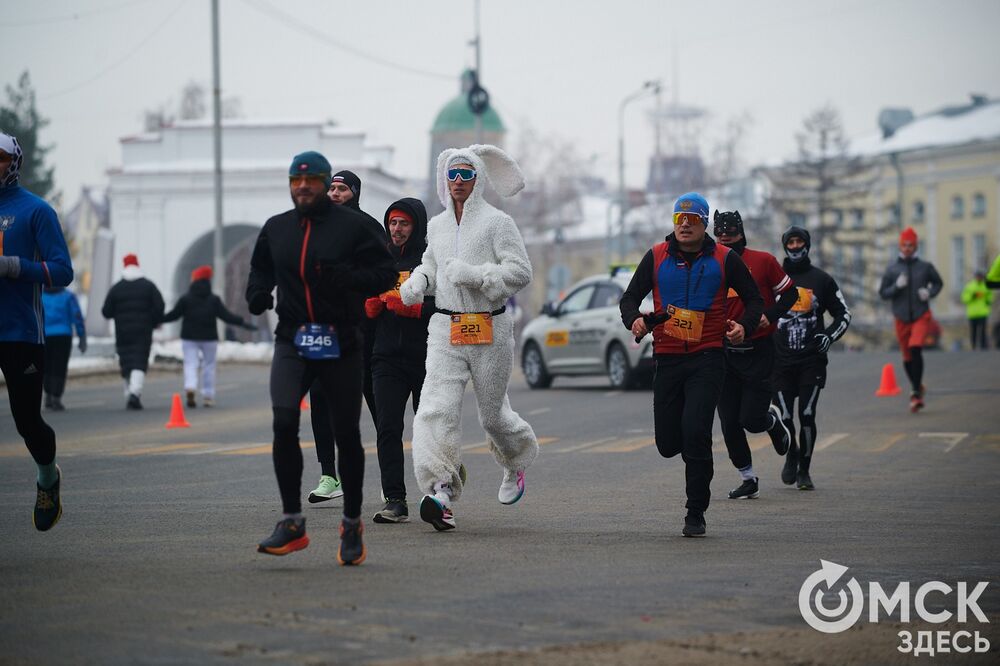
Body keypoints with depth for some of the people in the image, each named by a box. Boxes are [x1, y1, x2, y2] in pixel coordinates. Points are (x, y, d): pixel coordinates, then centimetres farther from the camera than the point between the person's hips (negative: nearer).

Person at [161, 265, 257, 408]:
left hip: (189, 337, 0)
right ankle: (208, 396, 7)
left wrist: (158, 320, 11)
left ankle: (190, 388, -28)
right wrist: (243, 323, 0)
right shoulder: (214, 300, -1)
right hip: (209, 337, 0)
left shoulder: (185, 299, -2)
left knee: (190, 364, -1)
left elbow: (173, 315, -1)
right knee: (209, 365, 9)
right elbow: (226, 316, -6)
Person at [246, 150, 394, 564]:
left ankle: (352, 525, 22)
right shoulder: (275, 229, 9)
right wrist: (257, 293, 4)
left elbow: (385, 274, -5)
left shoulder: (352, 226, -3)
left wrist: (346, 276, -22)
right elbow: (260, 269, 25)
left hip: (341, 344, -2)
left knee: (346, 435, 5)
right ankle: (291, 523, -10)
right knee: (284, 422, -18)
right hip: (292, 341, 2)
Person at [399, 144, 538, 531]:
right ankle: (441, 493, -25)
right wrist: (416, 284, 7)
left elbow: (520, 271, -11)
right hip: (445, 328, 3)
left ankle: (516, 465, 43)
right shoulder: (436, 226, 13)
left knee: (493, 413, 10)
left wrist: (473, 274, -20)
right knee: (437, 408, -16)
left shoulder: (497, 223, -4)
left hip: (490, 329, -3)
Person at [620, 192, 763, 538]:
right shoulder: (656, 257, 7)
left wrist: (745, 327, -10)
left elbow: (754, 299, 10)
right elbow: (630, 297, 10)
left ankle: (696, 514, -7)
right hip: (667, 359, 3)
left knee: (695, 434, -17)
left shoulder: (725, 259, 3)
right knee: (667, 444, 3)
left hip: (707, 359, -3)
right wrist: (634, 320, -13)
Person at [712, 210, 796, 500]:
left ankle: (774, 420, 29)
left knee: (751, 419, -8)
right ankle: (748, 479, 16)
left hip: (758, 350, -3)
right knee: (729, 423, 1)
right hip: (724, 353, 3)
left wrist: (770, 315, -11)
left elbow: (790, 293, 4)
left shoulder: (763, 261, -3)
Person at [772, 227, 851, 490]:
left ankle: (804, 469, 5)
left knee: (807, 415, -9)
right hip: (781, 360, 1)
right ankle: (791, 456, 27)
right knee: (785, 417, -1)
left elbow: (843, 315, 14)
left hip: (811, 360, -1)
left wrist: (830, 336, -4)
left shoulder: (822, 280, 7)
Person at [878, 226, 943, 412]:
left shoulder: (925, 267, 1)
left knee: (916, 348, -23)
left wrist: (930, 293, -3)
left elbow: (938, 283, 17)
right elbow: (883, 292, 2)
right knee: (907, 358, 8)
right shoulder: (892, 269, 1)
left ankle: (916, 391, -17)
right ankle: (917, 387, 33)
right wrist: (897, 286, -16)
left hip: (921, 316, -2)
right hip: (902, 318, 2)